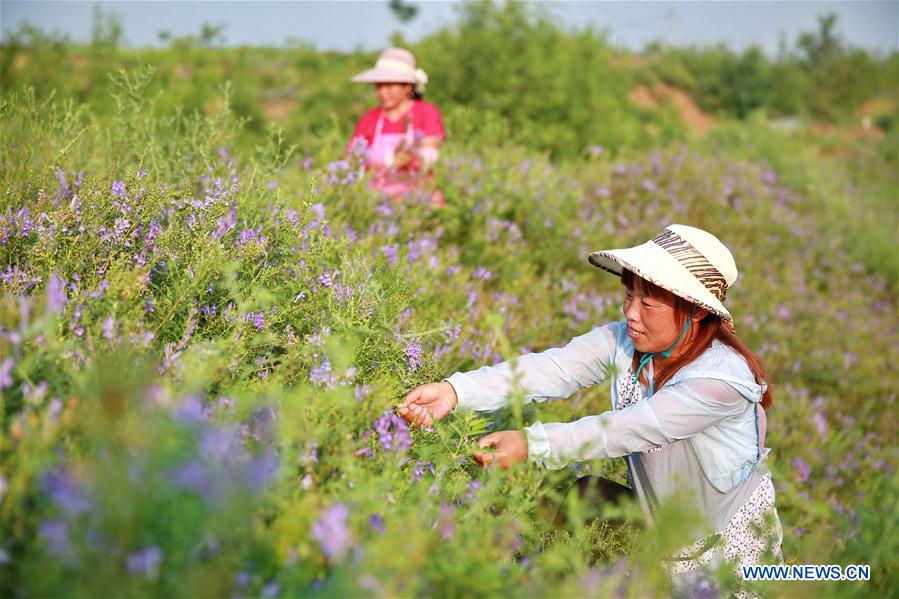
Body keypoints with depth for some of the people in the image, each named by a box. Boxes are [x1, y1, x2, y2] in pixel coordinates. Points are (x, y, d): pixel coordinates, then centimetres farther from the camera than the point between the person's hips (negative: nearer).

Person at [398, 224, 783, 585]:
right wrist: (455, 391, -41)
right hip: (657, 519, 5)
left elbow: (626, 429, -35)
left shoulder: (723, 377, -28)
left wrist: (532, 444, -45)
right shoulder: (624, 341, -13)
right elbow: (550, 369, -27)